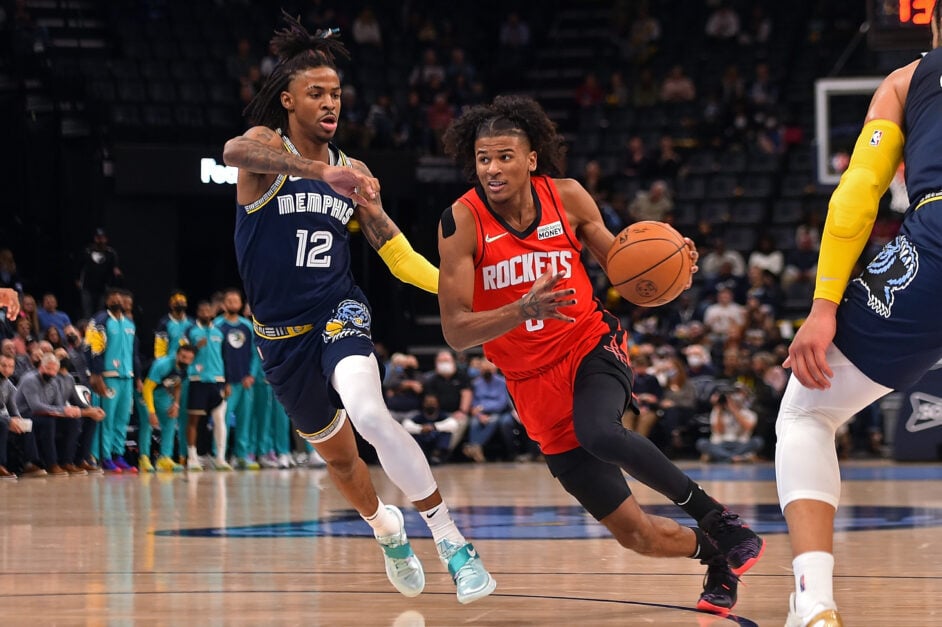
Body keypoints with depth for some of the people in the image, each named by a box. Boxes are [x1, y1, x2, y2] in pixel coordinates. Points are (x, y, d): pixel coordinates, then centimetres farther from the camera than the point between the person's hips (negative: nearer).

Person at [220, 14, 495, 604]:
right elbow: (234, 151, -35)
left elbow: (397, 253, 9)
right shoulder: (267, 146, -8)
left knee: (369, 413, -31)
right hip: (281, 331, 0)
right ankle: (387, 530, 48)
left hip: (339, 311, 0)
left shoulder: (352, 172, 5)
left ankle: (452, 540, -28)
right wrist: (321, 171, -50)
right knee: (337, 454, 16)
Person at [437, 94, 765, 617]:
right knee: (637, 535, -2)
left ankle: (717, 518, -23)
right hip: (534, 381, 0)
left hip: (592, 344, 0)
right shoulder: (461, 223, -15)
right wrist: (524, 310, -36)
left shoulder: (566, 197, -8)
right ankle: (716, 558, 29)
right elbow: (455, 331, -19)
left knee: (599, 432, -38)